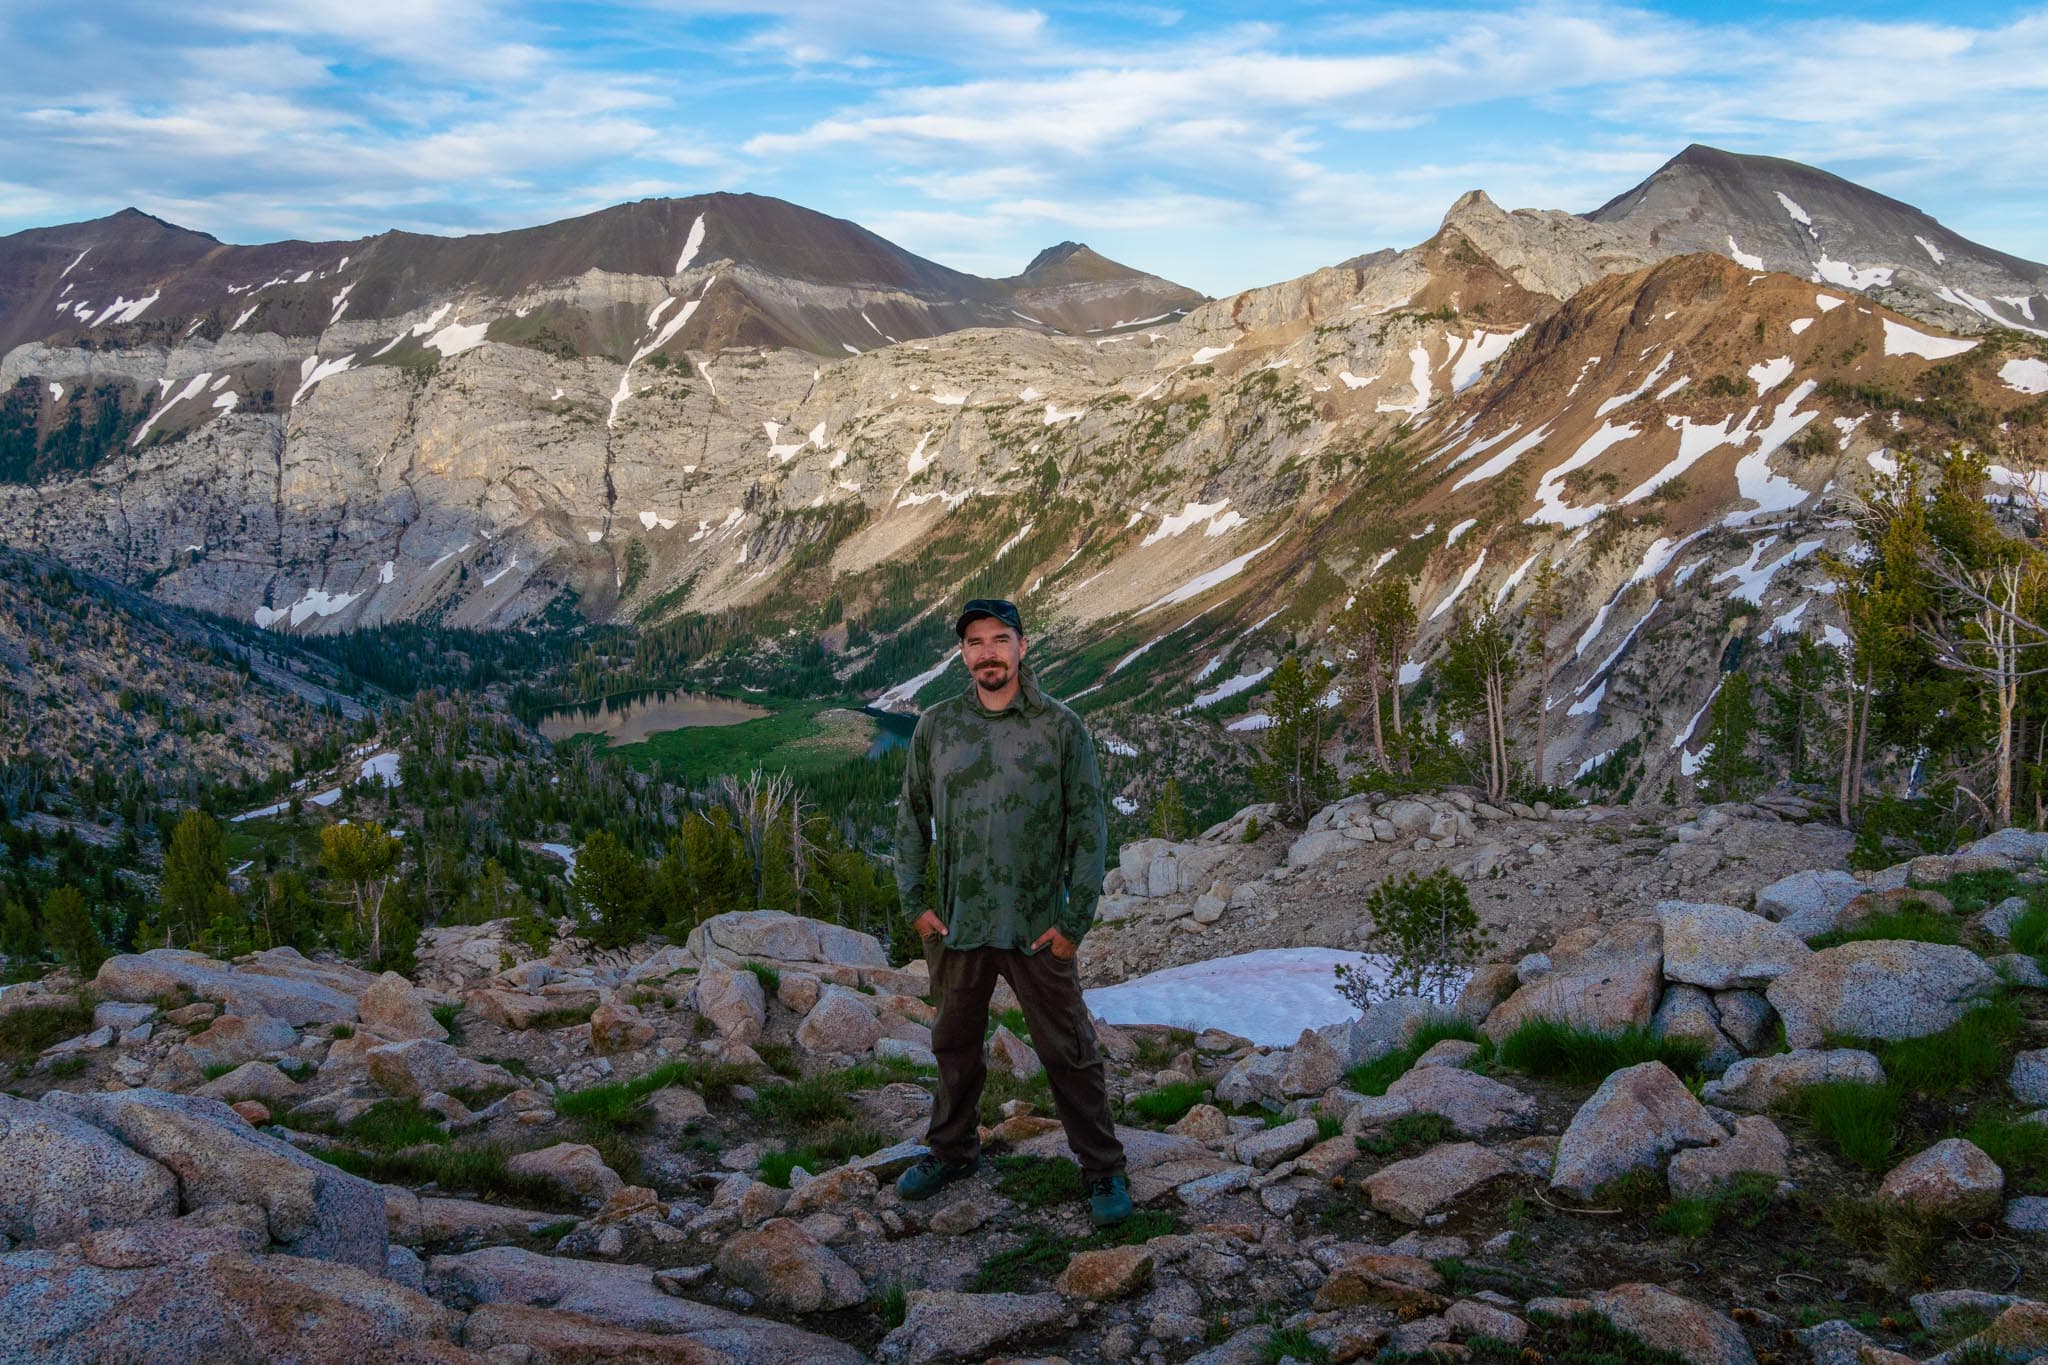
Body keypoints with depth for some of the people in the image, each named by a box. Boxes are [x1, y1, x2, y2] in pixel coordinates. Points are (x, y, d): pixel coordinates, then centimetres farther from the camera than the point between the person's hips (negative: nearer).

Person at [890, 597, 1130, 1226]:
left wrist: (1074, 920, -8)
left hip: (1038, 930, -3)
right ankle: (953, 1151, 36)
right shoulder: (936, 727, 1)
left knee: (1069, 1053, 3)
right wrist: (915, 903, 4)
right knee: (955, 1045, 17)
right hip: (956, 928, 3)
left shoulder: (1061, 727, -6)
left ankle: (1103, 1170, 16)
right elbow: (911, 818, 11)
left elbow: (1089, 827, -4)